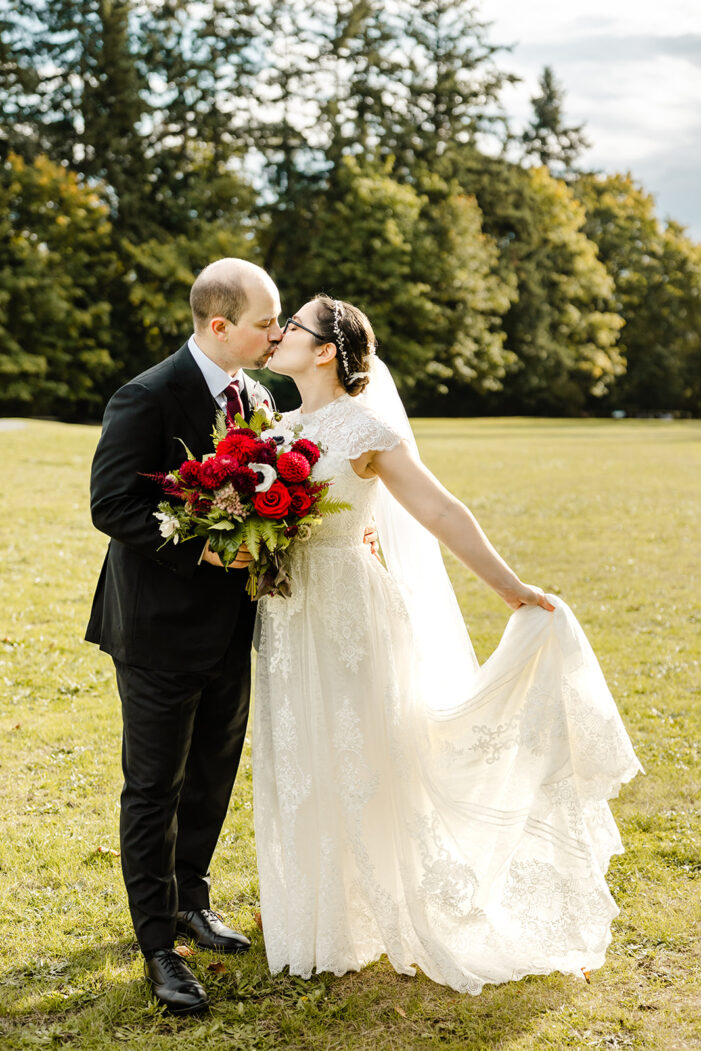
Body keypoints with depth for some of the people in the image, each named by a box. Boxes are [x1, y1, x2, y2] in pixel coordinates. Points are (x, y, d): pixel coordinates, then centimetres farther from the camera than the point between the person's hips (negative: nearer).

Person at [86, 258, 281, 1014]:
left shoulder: (256, 395, 7)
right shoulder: (147, 399, -17)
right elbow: (111, 505, -20)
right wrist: (200, 549, -27)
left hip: (230, 626, 7)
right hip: (162, 630, -7)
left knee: (213, 776, 20)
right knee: (154, 788, 5)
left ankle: (190, 900, 40)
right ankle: (158, 943, 19)